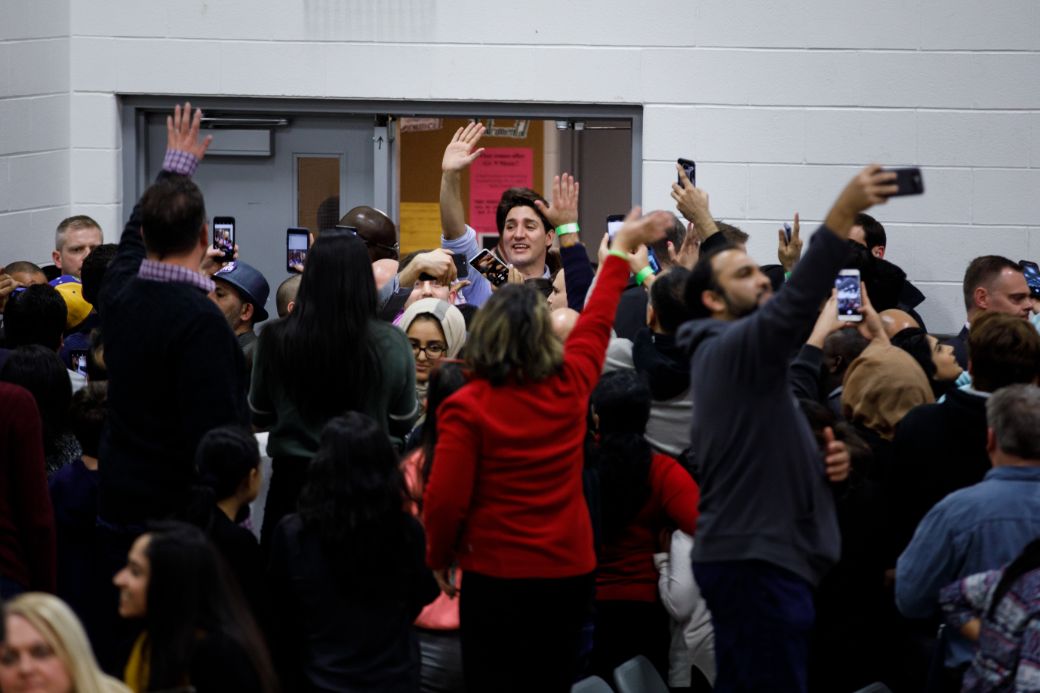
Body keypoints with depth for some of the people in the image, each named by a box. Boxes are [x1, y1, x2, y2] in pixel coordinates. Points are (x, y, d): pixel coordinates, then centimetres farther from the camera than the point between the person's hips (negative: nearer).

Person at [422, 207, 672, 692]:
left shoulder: (467, 408, -14)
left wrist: (439, 557, 5)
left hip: (497, 577, -4)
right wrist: (622, 251, 32)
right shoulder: (570, 385, -2)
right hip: (571, 570, 4)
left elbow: (445, 500, -14)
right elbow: (596, 323, 17)